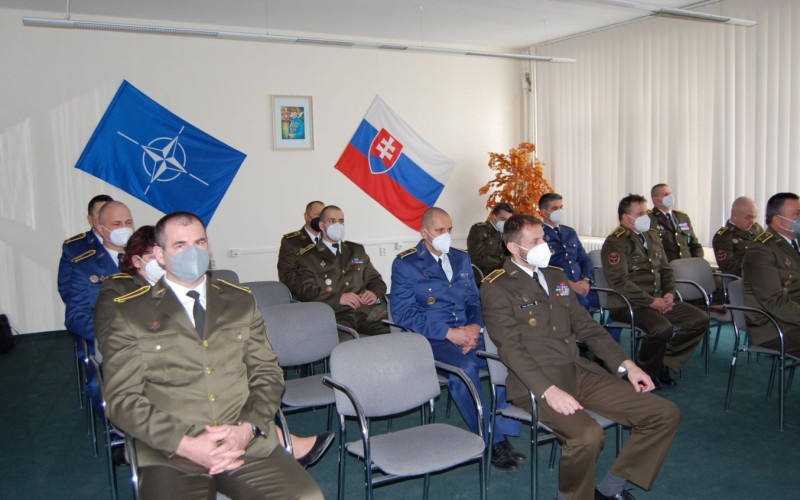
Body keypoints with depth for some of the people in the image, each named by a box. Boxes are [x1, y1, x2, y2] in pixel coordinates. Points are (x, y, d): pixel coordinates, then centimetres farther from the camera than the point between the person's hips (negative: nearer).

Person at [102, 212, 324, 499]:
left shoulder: (241, 301, 14)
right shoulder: (131, 312, 5)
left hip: (249, 444, 2)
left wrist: (247, 429, -8)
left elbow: (267, 374, 11)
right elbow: (122, 398, 0)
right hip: (170, 455, -1)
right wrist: (185, 444, -13)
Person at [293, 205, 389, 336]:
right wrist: (339, 298, -14)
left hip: (368, 310, 5)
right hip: (336, 314, -4)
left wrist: (374, 293, 1)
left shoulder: (357, 250, 26)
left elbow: (376, 280, 25)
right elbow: (306, 292, 0)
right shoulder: (307, 257, 11)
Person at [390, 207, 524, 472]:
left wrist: (476, 326, -4)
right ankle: (490, 443, -18)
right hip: (433, 340, -5)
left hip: (469, 333, 5)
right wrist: (449, 333, -16)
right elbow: (403, 313, -8)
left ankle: (503, 436, -13)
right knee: (465, 367, -36)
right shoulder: (405, 263, 1)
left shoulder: (461, 259, 20)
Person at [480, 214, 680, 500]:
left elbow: (586, 326, 18)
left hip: (580, 372, 7)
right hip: (537, 383, -7)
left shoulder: (556, 277, 18)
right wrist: (548, 390, -27)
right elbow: (510, 348, -15)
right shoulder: (496, 288, -5)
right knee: (587, 435, -34)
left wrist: (626, 365, 6)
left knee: (666, 414, -2)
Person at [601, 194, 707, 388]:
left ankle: (665, 364, 8)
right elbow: (619, 282, -19)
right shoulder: (615, 242, -11)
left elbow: (665, 269, 22)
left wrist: (669, 293, 1)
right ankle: (646, 374, -6)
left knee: (700, 320, -4)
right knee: (662, 328, -32)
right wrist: (652, 301, -19)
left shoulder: (652, 236, 16)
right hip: (628, 304, -8)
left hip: (658, 300, 9)